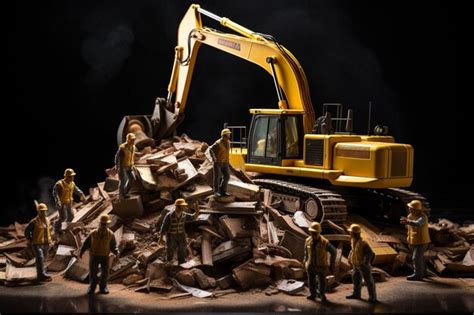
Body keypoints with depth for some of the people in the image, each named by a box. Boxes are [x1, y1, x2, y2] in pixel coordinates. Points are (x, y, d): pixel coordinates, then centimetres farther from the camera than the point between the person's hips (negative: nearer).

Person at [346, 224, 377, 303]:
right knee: (356, 279, 20)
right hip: (355, 265, 9)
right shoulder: (353, 240, 1)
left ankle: (372, 297, 11)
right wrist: (350, 257, 9)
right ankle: (356, 294, 37)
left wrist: (365, 263, -27)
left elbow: (370, 253, -25)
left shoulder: (362, 242, -26)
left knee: (369, 281, 2)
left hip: (363, 266, -9)